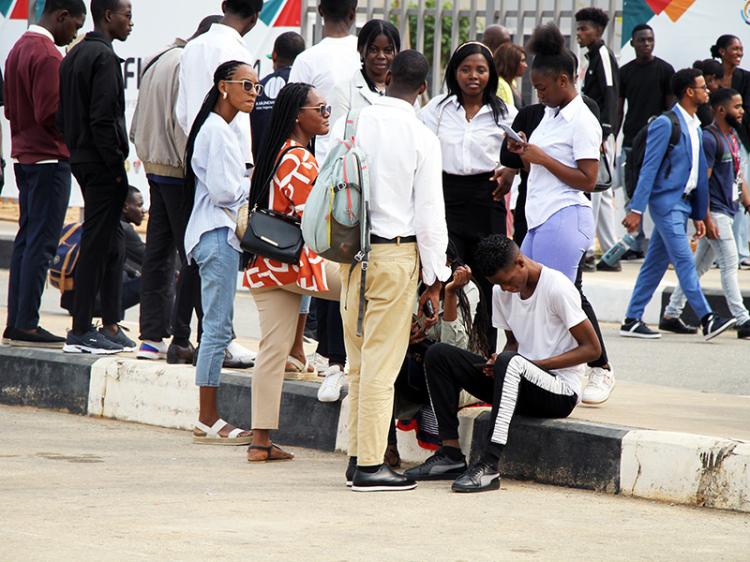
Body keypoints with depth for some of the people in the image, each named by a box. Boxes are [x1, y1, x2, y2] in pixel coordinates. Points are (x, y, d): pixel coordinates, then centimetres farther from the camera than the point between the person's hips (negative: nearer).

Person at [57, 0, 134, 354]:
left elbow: (62, 116, 17)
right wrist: (116, 165, -16)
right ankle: (81, 332, -5)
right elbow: (103, 118, -21)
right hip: (101, 165, -10)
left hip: (82, 161, 10)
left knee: (111, 244, 14)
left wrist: (76, 149, 16)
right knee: (97, 245, -6)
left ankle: (110, 325, 17)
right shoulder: (104, 57, -15)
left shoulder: (74, 56, 15)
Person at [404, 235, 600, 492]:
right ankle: (451, 455, -12)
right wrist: (498, 362, -4)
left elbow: (592, 349, -12)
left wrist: (536, 363, -19)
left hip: (561, 390, -8)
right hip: (520, 384, 8)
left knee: (512, 363, -40)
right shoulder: (502, 293, 8)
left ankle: (490, 466, -44)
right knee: (439, 355, -5)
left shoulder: (557, 289, -13)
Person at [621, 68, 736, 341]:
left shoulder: (695, 127, 15)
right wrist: (636, 209, -17)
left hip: (682, 203, 9)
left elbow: (700, 172, 19)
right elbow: (649, 168, -14)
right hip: (667, 202, -9)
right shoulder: (665, 124, -11)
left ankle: (632, 320, 13)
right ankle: (707, 319, -13)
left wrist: (699, 214, 19)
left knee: (656, 263, 10)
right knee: (685, 261, -10)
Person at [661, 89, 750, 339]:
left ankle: (671, 315, 18)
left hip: (728, 211, 9)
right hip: (716, 212, -9)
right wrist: (707, 219, -22)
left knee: (699, 266, 12)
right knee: (729, 264, -9)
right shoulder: (709, 138, -16)